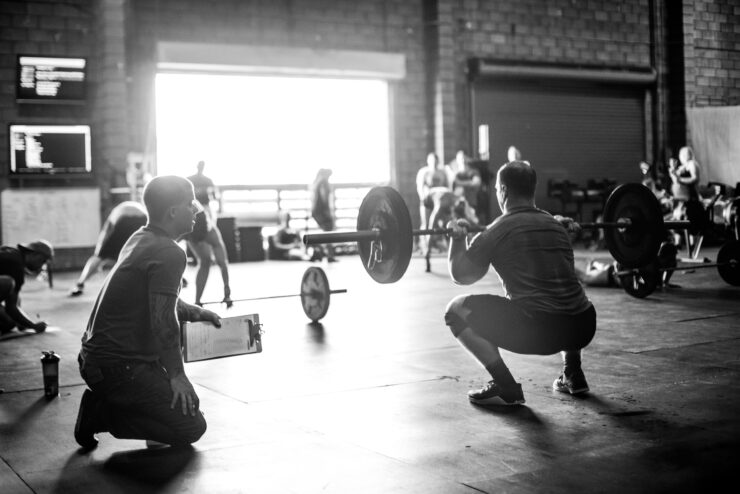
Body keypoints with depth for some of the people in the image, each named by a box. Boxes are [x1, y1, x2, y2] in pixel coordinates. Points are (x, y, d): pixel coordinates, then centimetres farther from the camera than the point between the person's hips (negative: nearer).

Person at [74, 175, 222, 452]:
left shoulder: (141, 240, 11)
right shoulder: (169, 254, -18)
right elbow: (163, 320, -23)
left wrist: (196, 313, 21)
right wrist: (176, 375, -14)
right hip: (117, 367, -10)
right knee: (190, 427, -7)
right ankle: (101, 413, -4)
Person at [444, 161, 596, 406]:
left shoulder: (498, 229, 1)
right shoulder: (555, 224, 19)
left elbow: (460, 275, 8)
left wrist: (457, 238, 19)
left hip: (538, 330, -7)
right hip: (583, 328, 7)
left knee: (456, 310, 5)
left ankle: (506, 388, 0)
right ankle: (573, 376, 29)